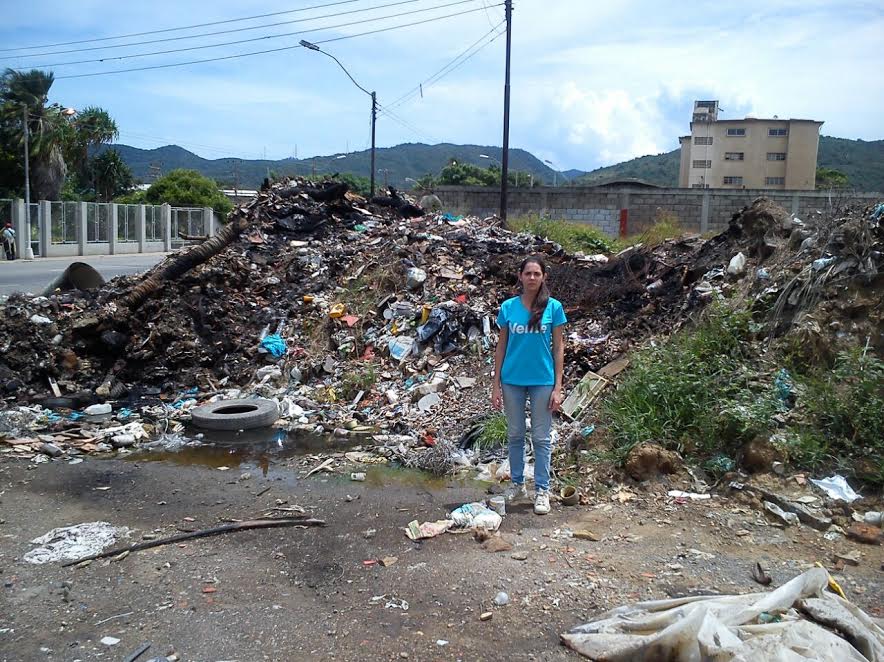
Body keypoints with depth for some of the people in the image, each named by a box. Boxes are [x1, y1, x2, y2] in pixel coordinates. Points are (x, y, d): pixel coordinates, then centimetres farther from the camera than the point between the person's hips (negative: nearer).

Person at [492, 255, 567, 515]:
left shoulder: (553, 307, -5)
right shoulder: (508, 307, -1)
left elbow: (558, 348, -2)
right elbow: (501, 347, 4)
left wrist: (557, 387, -6)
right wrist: (496, 384, 1)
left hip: (542, 381, -2)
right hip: (512, 380, 2)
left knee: (541, 437, 6)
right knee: (515, 434, 13)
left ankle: (542, 490, 16)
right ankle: (517, 484, 27)